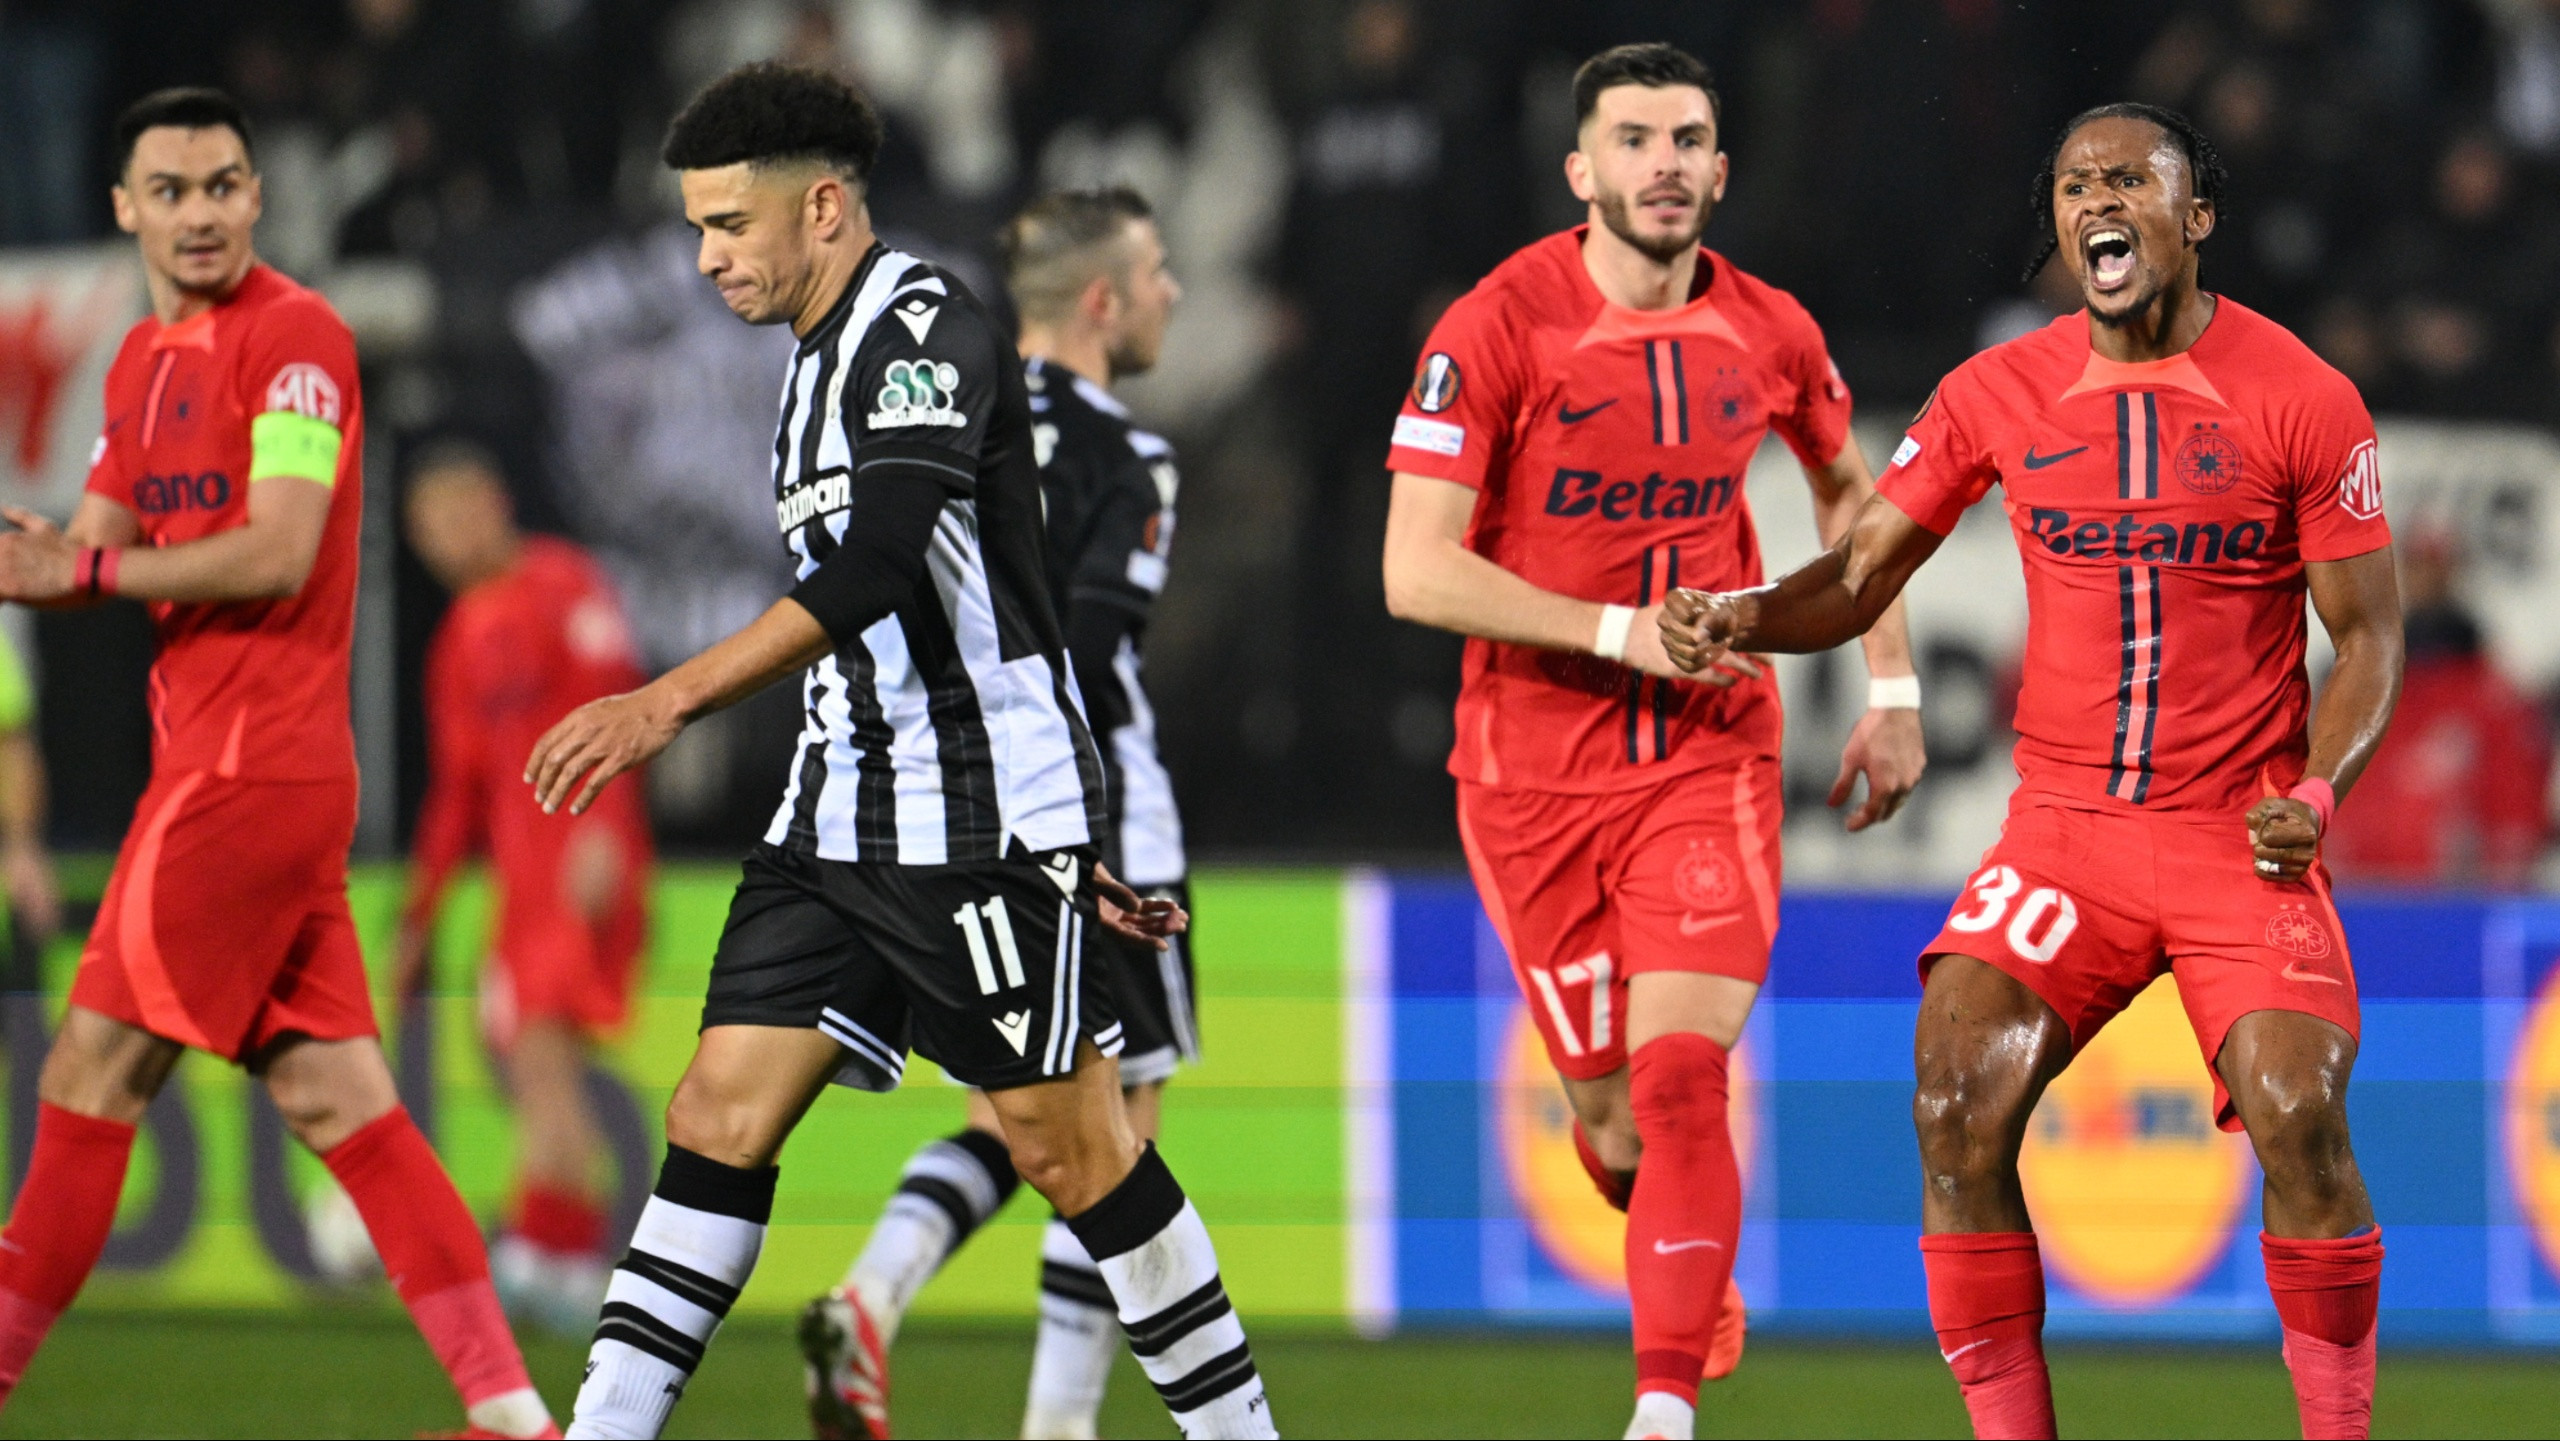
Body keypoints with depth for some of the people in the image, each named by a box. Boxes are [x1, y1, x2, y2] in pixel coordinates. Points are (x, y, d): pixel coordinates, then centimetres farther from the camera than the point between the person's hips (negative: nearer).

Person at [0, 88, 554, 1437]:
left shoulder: (294, 337, -10)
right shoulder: (143, 363, 18)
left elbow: (277, 555, -17)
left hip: (249, 769, -9)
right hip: (215, 757, 9)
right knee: (333, 1097, 5)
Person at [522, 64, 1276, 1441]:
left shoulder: (930, 333, -13)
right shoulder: (820, 360, 18)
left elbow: (876, 569, -27)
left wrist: (671, 699, -33)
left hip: (985, 826, -9)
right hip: (836, 822, 9)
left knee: (1070, 1146, -3)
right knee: (721, 1111, -1)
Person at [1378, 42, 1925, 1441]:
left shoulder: (1767, 334, 0)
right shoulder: (1498, 328, -11)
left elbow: (1847, 490, 21)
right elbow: (1417, 570, -16)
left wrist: (1891, 690, 16)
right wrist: (1622, 632, -21)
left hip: (1711, 759, 1)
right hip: (1534, 776, -1)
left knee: (1681, 1078, -17)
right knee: (1613, 1114, 7)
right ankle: (1694, 1274, 40)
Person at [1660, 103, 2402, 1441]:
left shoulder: (2301, 399, -5)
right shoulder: (1998, 394, 3)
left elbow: (2367, 632, 0)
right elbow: (1859, 578, 7)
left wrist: (2316, 792, -16)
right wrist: (1739, 617, -14)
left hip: (2242, 833, -3)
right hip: (2065, 820, 3)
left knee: (2299, 1119, -22)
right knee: (1956, 1113, -16)